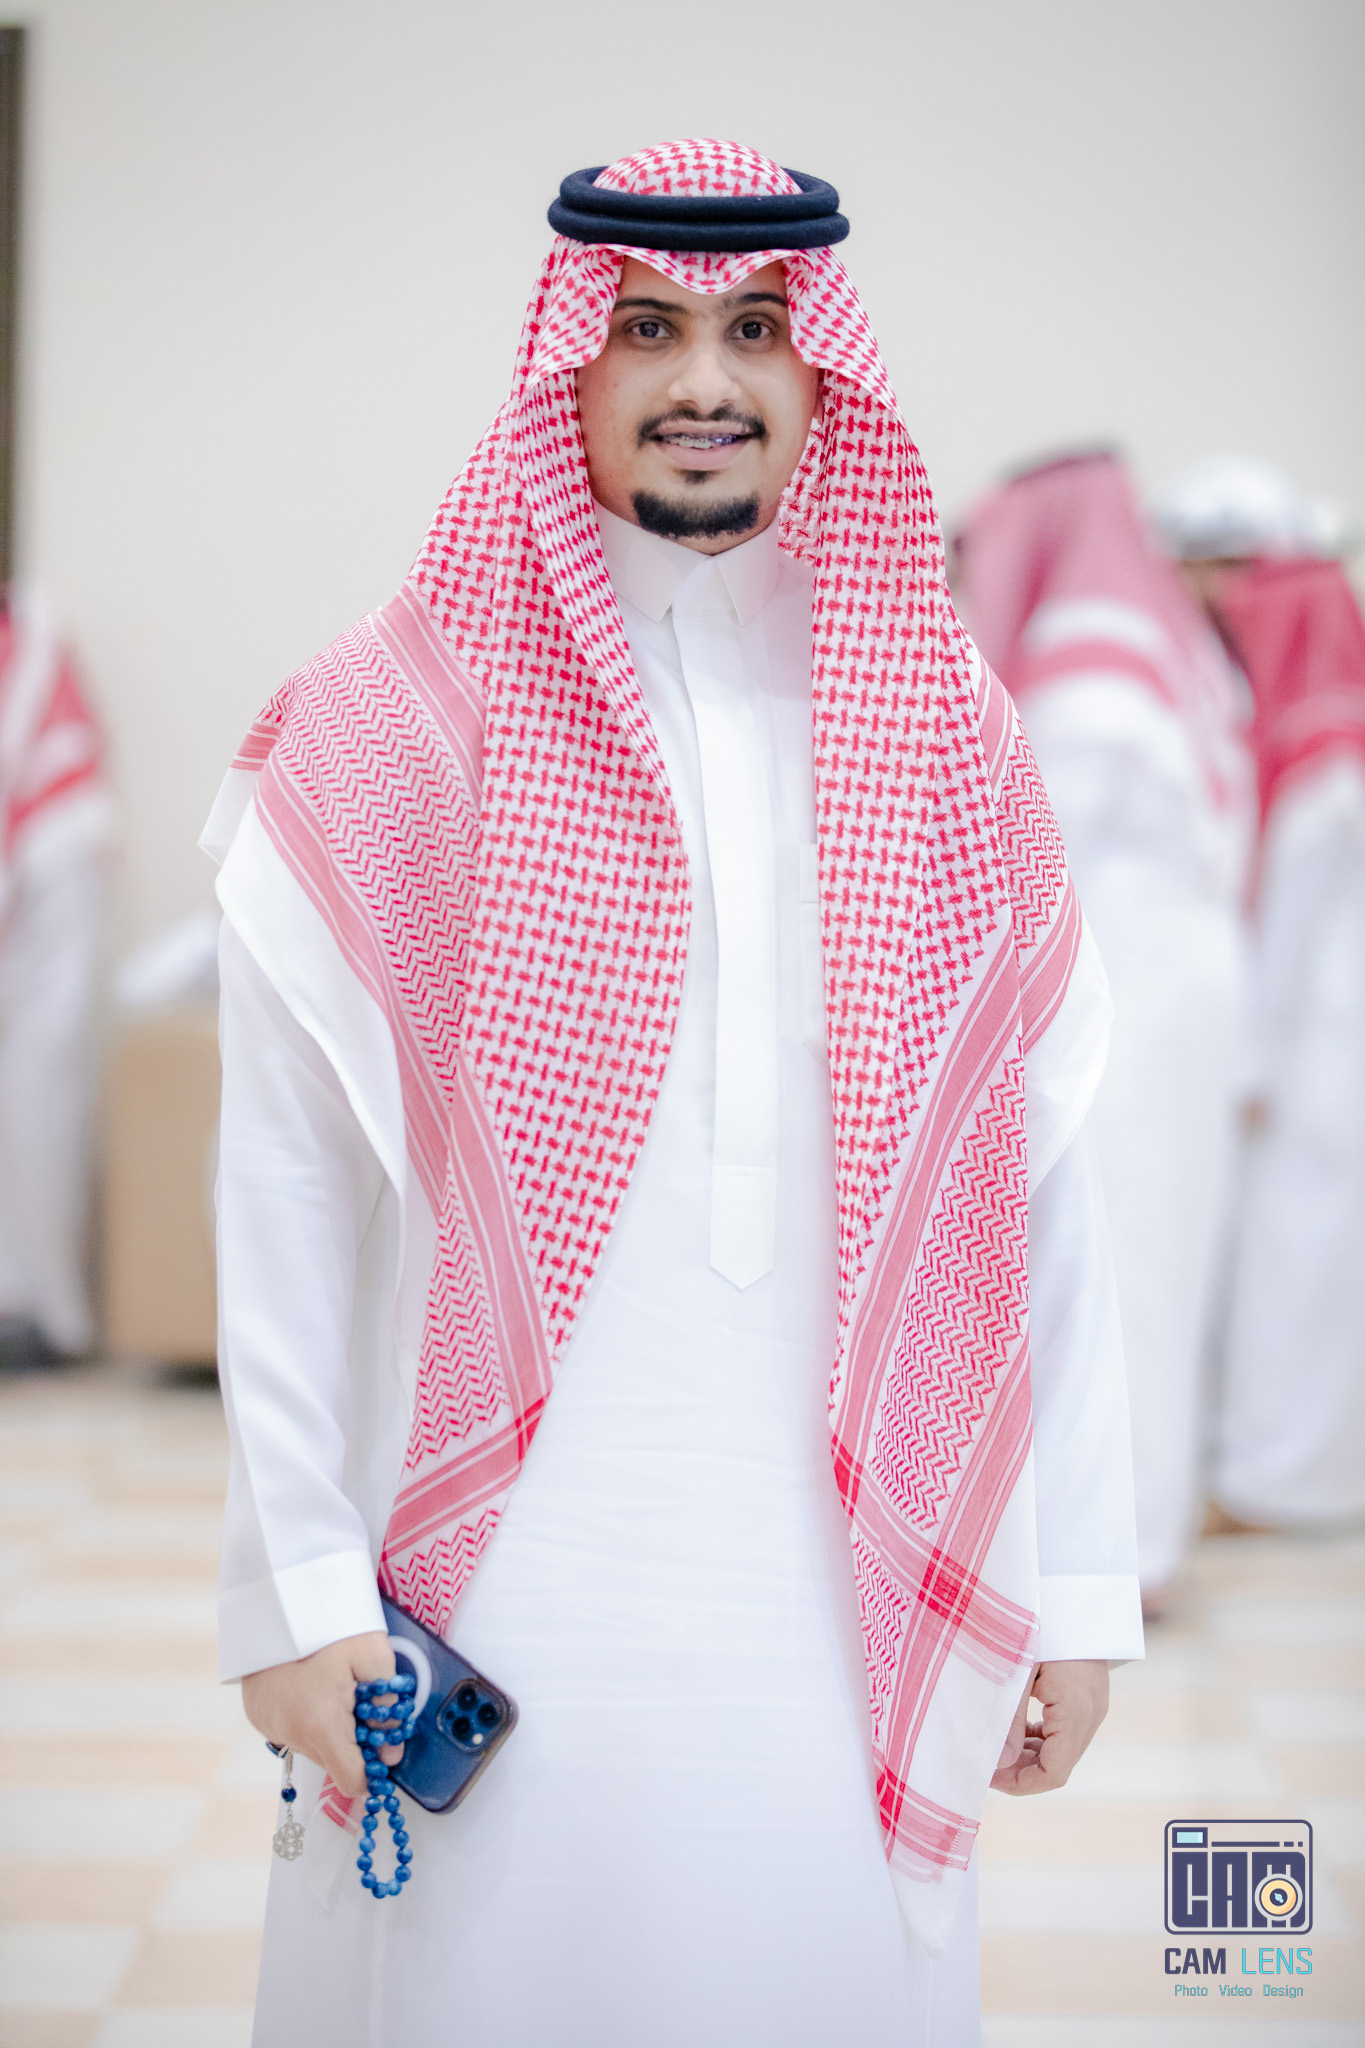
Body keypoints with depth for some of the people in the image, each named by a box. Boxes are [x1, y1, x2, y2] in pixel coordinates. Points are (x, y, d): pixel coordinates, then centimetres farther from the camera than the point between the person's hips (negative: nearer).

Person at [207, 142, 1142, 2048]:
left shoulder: (952, 741, 6)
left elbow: (1044, 1184, 5)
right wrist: (297, 1584, -7)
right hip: (504, 1585, -2)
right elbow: (284, 1190, -3)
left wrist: (1078, 1582, 4)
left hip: (850, 1595, 2)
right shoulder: (391, 730, -1)